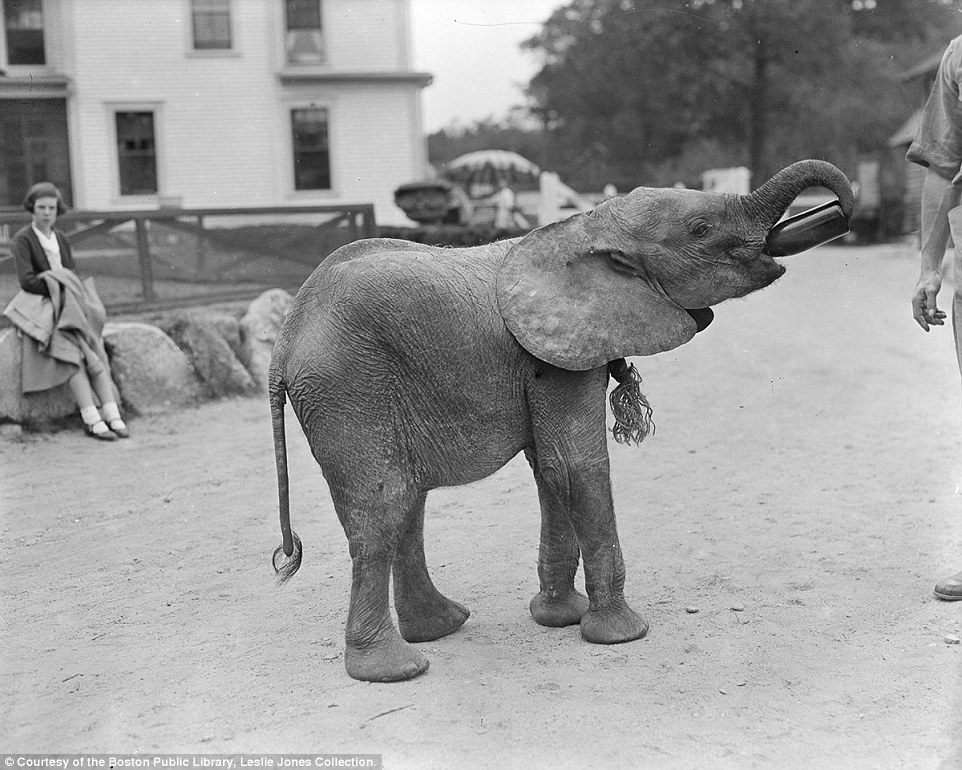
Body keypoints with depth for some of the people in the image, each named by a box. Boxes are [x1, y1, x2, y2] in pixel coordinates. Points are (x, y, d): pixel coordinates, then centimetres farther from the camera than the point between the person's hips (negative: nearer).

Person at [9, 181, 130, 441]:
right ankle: (92, 419, -35)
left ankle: (112, 414, -29)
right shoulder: (22, 240, -2)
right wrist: (59, 291, -18)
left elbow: (75, 278, 12)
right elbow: (27, 280, -13)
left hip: (70, 309, 5)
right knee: (72, 352, -28)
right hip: (40, 309, -5)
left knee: (94, 351, -20)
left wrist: (71, 293, -9)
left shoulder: (61, 239, 16)